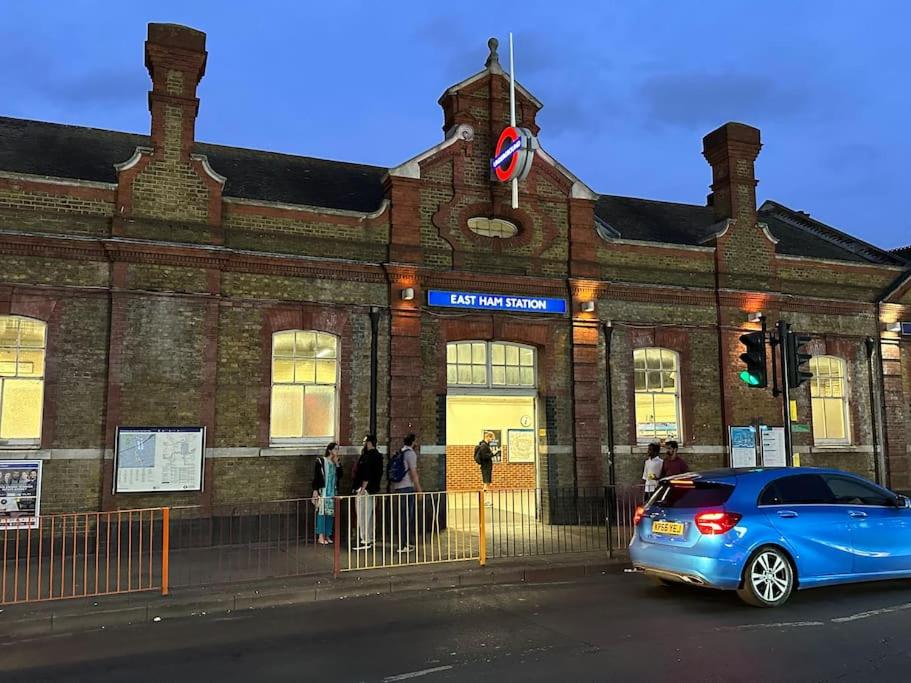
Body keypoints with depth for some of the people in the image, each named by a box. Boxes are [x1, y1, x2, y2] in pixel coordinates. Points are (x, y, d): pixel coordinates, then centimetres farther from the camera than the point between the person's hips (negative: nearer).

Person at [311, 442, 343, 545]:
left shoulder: (335, 463, 12)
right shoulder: (320, 461, -5)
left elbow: (339, 476, 2)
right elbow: (316, 477, -7)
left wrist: (337, 463, -4)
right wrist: (315, 490, -13)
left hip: (333, 492, 6)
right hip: (323, 491, -6)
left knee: (331, 513, 5)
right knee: (322, 512, -9)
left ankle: (328, 535, 11)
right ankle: (321, 536, -6)